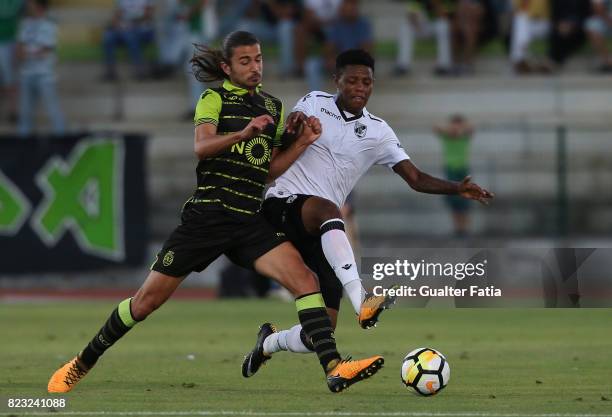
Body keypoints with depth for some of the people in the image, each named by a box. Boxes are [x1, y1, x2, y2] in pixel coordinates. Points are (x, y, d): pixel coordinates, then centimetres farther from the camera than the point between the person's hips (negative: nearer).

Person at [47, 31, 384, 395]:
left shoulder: (273, 107, 16)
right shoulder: (215, 98, 0)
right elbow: (202, 147, -18)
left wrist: (303, 143, 4)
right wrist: (243, 133, -34)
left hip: (251, 222, 4)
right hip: (207, 214, -4)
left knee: (305, 280, -17)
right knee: (149, 299, 0)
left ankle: (335, 369, -24)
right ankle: (82, 363, 17)